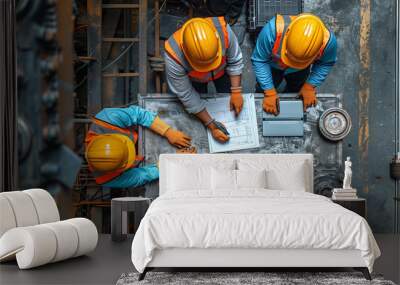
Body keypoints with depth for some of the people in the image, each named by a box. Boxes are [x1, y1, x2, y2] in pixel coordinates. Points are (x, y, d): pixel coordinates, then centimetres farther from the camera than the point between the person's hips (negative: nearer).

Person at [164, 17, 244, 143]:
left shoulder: (222, 29, -44)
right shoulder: (174, 57, -45)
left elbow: (235, 61, -21)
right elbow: (186, 95, -30)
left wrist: (236, 92, -25)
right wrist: (211, 125, -27)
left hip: (222, 71, 2)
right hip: (193, 78, -1)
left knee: (231, 105, 11)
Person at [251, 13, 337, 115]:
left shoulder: (328, 40, -41)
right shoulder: (273, 30, -47)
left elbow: (326, 63, -17)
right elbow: (259, 61, -32)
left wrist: (309, 87, -22)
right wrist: (270, 92, -32)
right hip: (272, 66, -1)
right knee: (262, 91, 18)